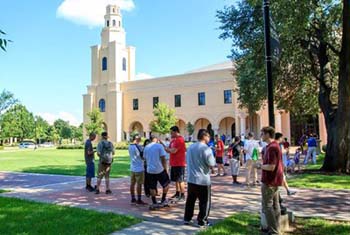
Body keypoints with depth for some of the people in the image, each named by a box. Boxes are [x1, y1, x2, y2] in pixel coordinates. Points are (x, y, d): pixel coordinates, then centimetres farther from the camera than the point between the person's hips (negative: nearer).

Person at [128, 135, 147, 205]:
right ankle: (139, 200, 3)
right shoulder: (138, 147, -18)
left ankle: (133, 199, 19)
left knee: (132, 183, 11)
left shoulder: (130, 146, 7)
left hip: (132, 168, 8)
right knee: (139, 184, -1)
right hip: (139, 168, -8)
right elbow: (142, 157, -16)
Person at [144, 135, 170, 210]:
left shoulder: (146, 147, 6)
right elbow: (163, 159, -9)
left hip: (150, 170, 4)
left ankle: (154, 203, 13)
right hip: (159, 170, -4)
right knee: (166, 184, 15)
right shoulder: (159, 146, -8)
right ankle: (163, 200, 16)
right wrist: (165, 169, -2)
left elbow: (145, 158, 14)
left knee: (152, 187, 10)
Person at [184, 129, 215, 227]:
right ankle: (202, 221, 11)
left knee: (190, 200, 17)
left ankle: (187, 219, 24)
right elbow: (212, 164, -14)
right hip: (203, 180, -7)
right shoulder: (206, 148, -16)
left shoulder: (190, 147, 8)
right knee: (205, 202, 6)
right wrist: (212, 157, 3)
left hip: (191, 179, 7)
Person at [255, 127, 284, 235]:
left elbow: (271, 167, -26)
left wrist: (260, 166, -11)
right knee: (274, 205, 16)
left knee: (267, 206, -1)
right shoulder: (275, 145, 11)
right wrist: (262, 165, 10)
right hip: (274, 180, 10)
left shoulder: (271, 147, -22)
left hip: (269, 181, -10)